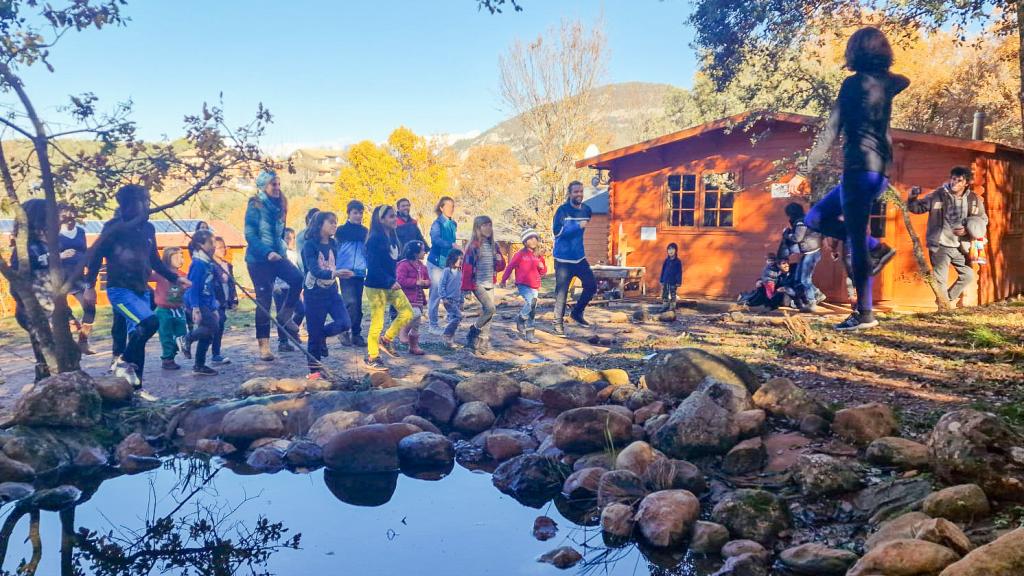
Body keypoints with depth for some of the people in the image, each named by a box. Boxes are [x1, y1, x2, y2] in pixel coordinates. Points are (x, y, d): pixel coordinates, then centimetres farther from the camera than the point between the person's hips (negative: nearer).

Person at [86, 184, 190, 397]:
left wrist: (175, 278, 18)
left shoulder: (148, 228, 9)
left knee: (138, 337, 8)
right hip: (120, 290, -6)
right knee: (150, 322, -24)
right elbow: (96, 255, -6)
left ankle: (136, 386, 17)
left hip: (142, 291, 6)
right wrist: (90, 286, -8)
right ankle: (125, 363, -4)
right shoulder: (114, 226, -8)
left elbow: (155, 260, 20)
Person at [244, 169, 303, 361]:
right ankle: (264, 345, 6)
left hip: (277, 255, 5)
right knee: (264, 300, -3)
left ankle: (285, 315, 1)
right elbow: (250, 235, -14)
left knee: (297, 278, -22)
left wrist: (282, 250, 10)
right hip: (258, 259, -5)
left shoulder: (279, 206, 10)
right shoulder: (255, 206, -8)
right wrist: (267, 253, -24)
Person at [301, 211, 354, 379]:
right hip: (314, 293, -5)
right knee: (314, 334, 0)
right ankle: (314, 370, 16)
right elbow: (314, 270, -25)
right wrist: (334, 273, -40)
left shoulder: (333, 243, 5)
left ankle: (322, 335, 18)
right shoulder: (309, 245, -13)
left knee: (345, 323, -12)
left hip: (332, 291, 5)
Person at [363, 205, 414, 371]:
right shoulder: (375, 239, -17)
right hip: (376, 286, -8)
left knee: (407, 312, 5)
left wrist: (393, 280, 7)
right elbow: (373, 265, -21)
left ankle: (386, 339, 20)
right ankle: (371, 359, 10)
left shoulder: (392, 237, 8)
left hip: (391, 284, 8)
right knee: (377, 322, -2)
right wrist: (389, 282, -22)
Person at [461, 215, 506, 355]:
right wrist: (466, 286, -13)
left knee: (486, 312, 6)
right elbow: (466, 266, -10)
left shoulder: (493, 246, 10)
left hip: (490, 284, 6)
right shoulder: (473, 246, -8)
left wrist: (500, 260, -6)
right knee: (490, 308, -19)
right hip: (477, 284, -6)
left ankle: (483, 343, 14)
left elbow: (501, 267, 17)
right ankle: (473, 331, 1)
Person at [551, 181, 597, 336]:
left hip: (580, 257, 6)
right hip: (563, 259, -6)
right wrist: (578, 226, -24)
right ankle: (558, 323, 7)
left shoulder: (586, 210, 6)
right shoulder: (563, 210, -11)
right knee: (561, 292, -3)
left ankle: (577, 312, 23)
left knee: (591, 285, 4)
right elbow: (557, 231, -23)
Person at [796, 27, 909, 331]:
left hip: (859, 168, -8)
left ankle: (864, 314, -2)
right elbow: (905, 81, 41)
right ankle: (875, 249, 9)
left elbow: (831, 131, -11)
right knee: (815, 218, 18)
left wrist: (805, 171, -10)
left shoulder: (854, 82, -7)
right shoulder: (888, 82, 13)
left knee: (855, 240, -5)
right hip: (879, 169, 8)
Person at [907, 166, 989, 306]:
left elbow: (983, 220, 10)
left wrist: (967, 230, -7)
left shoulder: (974, 199, 0)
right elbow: (918, 208, -1)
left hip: (959, 246, 4)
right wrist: (912, 198, -22)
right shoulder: (938, 195, -8)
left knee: (968, 275, 15)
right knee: (940, 280, -2)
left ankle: (949, 298, 37)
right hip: (940, 245, -4)